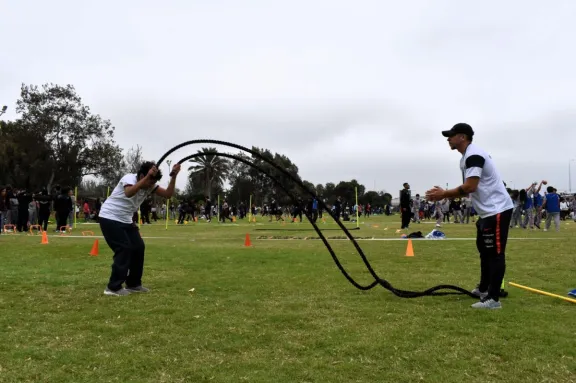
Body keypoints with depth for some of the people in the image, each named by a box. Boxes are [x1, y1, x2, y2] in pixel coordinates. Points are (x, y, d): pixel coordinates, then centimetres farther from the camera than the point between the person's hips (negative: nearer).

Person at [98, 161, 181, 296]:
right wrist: (147, 177, -51)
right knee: (124, 249, -15)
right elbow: (128, 193, -47)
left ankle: (133, 284, 17)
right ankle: (113, 287, -6)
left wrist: (173, 176, -22)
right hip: (110, 218, -8)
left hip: (126, 220, 8)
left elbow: (168, 194, -10)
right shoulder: (129, 178, -24)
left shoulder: (150, 185, -2)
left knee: (138, 248, 4)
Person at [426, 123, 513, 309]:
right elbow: (469, 189, 17)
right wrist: (444, 194, 7)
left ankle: (493, 299, -5)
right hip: (488, 210, 11)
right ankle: (483, 290, 33)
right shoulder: (467, 157, 16)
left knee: (495, 253, -9)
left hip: (497, 210, -11)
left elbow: (470, 187, -25)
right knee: (484, 250, 20)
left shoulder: (473, 155, -17)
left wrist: (444, 194, -16)